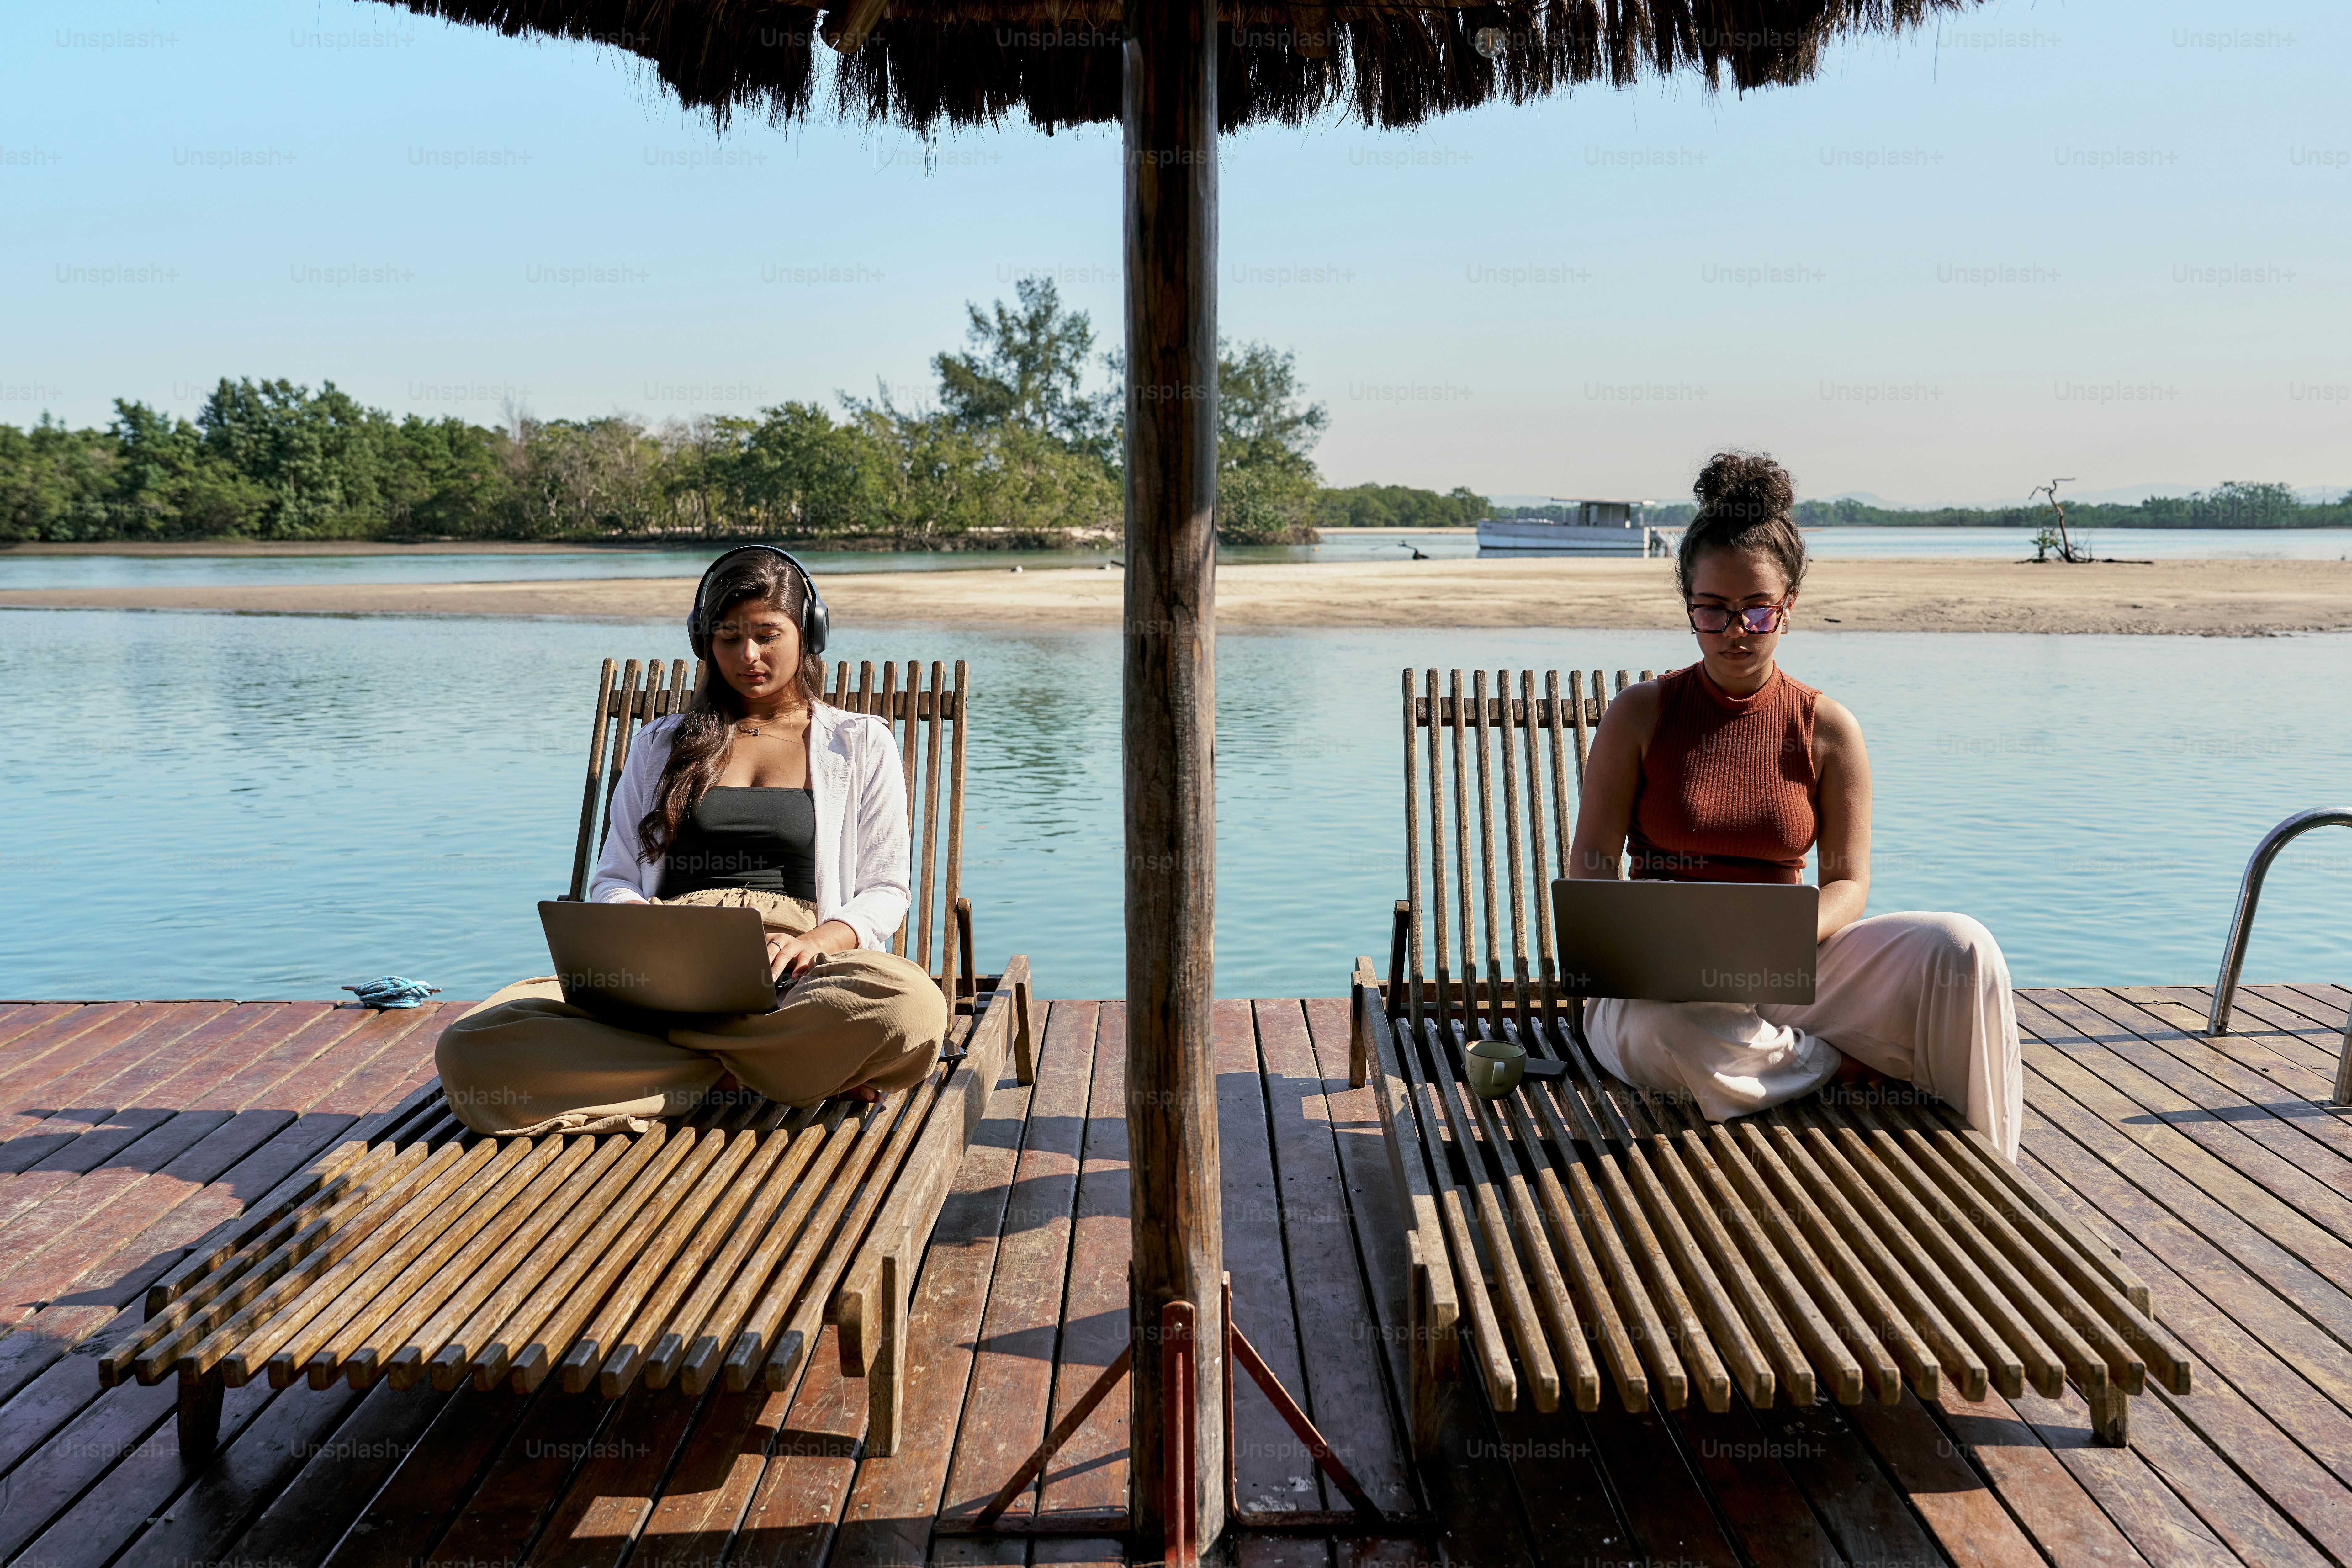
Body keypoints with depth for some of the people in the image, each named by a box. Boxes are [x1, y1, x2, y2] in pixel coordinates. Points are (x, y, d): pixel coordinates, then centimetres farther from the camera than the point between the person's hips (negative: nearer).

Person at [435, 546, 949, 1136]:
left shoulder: (861, 744, 19)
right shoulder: (662, 745, 26)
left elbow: (884, 892, 12)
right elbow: (614, 881, 20)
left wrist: (810, 943, -11)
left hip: (791, 978, -2)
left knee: (913, 1007, -40)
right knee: (470, 1050, -28)